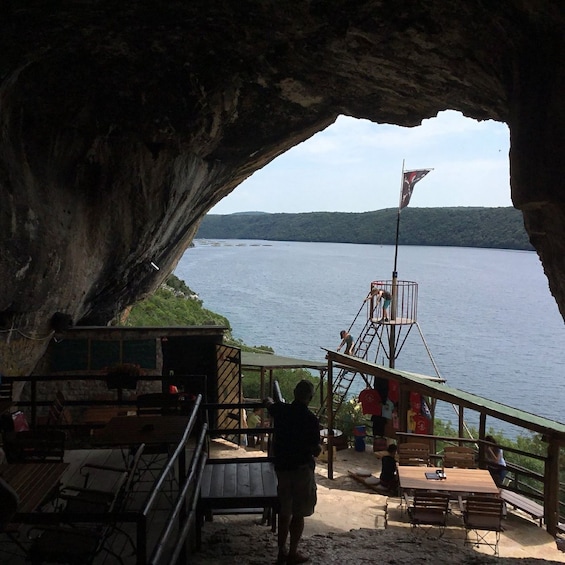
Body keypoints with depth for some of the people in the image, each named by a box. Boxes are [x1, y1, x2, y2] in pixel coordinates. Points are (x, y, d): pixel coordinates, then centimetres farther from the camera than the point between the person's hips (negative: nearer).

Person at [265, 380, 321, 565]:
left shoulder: (281, 411, -2)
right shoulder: (310, 419, -17)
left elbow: (268, 403, 23)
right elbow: (316, 451, -15)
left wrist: (270, 401, 46)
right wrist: (318, 447, 9)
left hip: (282, 467, 5)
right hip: (302, 468, -5)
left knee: (285, 511, 16)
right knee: (299, 514, 6)